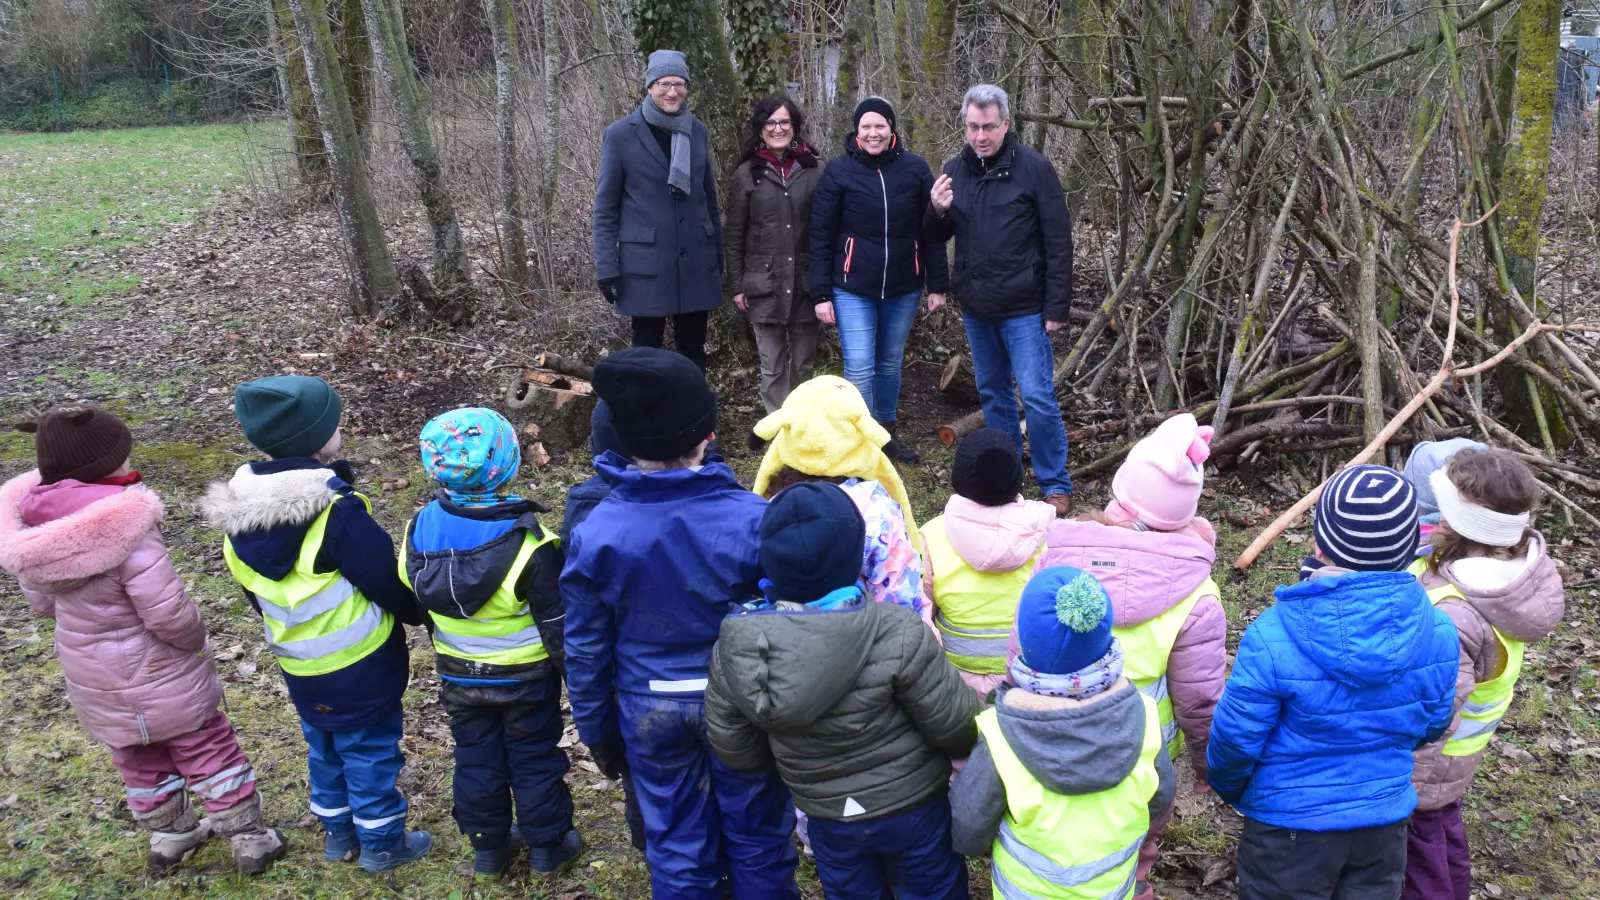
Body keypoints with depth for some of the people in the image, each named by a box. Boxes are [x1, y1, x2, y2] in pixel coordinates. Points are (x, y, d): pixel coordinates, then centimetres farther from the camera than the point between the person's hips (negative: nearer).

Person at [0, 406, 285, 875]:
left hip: (91, 677, 6)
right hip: (156, 672, -6)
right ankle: (248, 839, 26)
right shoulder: (123, 523, -33)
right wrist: (194, 637, -9)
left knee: (138, 758, 26)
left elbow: (42, 601, 3)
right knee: (209, 752, 13)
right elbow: (167, 610, -30)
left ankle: (169, 835, 44)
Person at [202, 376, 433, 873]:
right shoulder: (335, 508, -27)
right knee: (371, 750, 11)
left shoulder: (240, 507, -5)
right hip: (359, 661, -6)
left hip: (299, 665, 7)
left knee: (324, 747, 24)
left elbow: (254, 591, 8)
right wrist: (419, 613, 1)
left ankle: (339, 834, 39)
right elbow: (386, 579, -18)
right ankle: (381, 843, 25)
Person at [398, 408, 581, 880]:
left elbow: (412, 600, 3)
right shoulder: (526, 540, -28)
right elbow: (557, 622, -19)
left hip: (459, 676, 4)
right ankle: (548, 846, 30)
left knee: (476, 759, 20)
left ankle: (488, 848, 35)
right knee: (535, 758, 15)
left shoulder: (420, 529, -13)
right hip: (525, 677, -4)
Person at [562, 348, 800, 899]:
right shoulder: (753, 518, -23)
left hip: (650, 709, 1)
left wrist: (596, 731, 9)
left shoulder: (595, 533, -17)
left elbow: (586, 650, -6)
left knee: (675, 841, 21)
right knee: (756, 832, 21)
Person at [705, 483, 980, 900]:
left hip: (826, 816, 3)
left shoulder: (735, 646, -19)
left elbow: (733, 746, -5)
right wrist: (981, 740, 5)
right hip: (912, 806, -2)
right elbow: (955, 726, -20)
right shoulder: (896, 634, -30)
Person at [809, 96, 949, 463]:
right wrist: (821, 294, -7)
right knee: (859, 368, -5)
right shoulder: (838, 172, -4)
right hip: (853, 289, -2)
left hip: (903, 289, 2)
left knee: (890, 364, 15)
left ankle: (887, 432, 31)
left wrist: (937, 284, 1)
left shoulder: (915, 168, -1)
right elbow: (821, 237, -3)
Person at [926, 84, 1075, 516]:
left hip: (1023, 309, -5)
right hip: (975, 307, 6)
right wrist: (937, 211, -11)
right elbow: (936, 237, 12)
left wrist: (1057, 305, -14)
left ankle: (1056, 485, 7)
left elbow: (1058, 241, -9)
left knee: (1037, 396, -6)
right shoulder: (955, 170, 6)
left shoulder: (1033, 167, -9)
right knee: (992, 393, 15)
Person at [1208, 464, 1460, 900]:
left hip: (1290, 825, -3)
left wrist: (1227, 786, 5)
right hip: (1386, 820, 4)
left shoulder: (1273, 637, -28)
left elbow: (1236, 737, -18)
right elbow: (1431, 725, 2)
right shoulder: (1437, 631, -14)